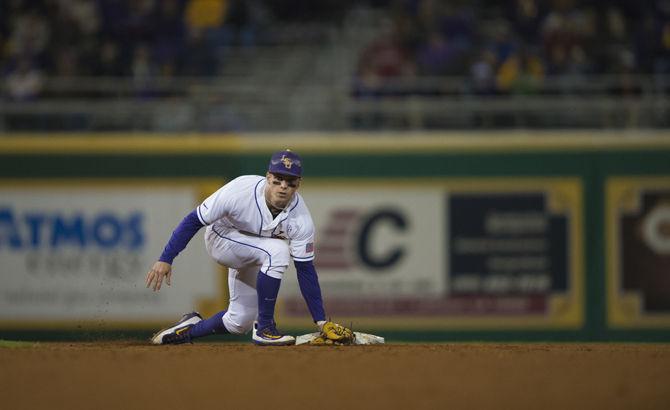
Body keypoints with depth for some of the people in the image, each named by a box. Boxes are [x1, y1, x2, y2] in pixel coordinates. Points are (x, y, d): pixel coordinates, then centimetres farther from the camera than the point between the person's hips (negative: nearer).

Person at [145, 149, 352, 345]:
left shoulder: (301, 219, -25)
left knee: (240, 322, 1)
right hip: (221, 239, -5)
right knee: (278, 250, -31)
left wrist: (321, 321, -23)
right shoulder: (240, 191, -34)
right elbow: (194, 220, -25)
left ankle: (192, 328, 29)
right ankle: (264, 328, -22)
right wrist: (165, 260, -28)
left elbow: (305, 271, -19)